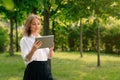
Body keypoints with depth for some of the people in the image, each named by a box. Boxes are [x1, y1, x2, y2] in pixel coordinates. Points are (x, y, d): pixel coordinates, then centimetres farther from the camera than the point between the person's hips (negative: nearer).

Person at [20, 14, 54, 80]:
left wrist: (51, 50, -15)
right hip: (33, 70, -4)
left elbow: (50, 56, 7)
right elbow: (26, 59, -14)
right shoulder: (24, 40, -4)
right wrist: (33, 50, -32)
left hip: (46, 69, 4)